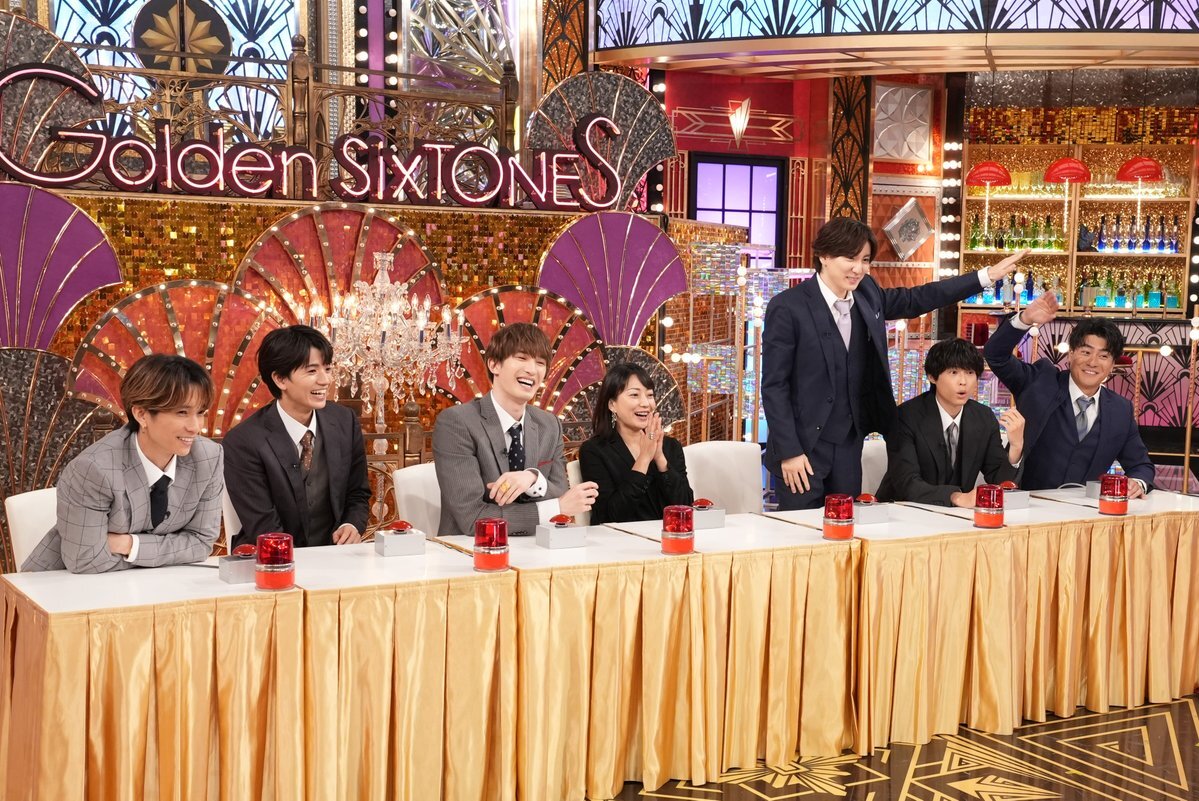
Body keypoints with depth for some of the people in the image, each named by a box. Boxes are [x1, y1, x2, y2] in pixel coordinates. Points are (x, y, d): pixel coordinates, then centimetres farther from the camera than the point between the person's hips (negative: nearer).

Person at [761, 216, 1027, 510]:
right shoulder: (788, 307, -13)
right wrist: (788, 452, -15)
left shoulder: (867, 295, 5)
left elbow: (916, 299, 18)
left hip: (849, 447, 6)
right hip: (801, 448, -6)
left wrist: (989, 275, 16)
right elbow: (774, 385, -12)